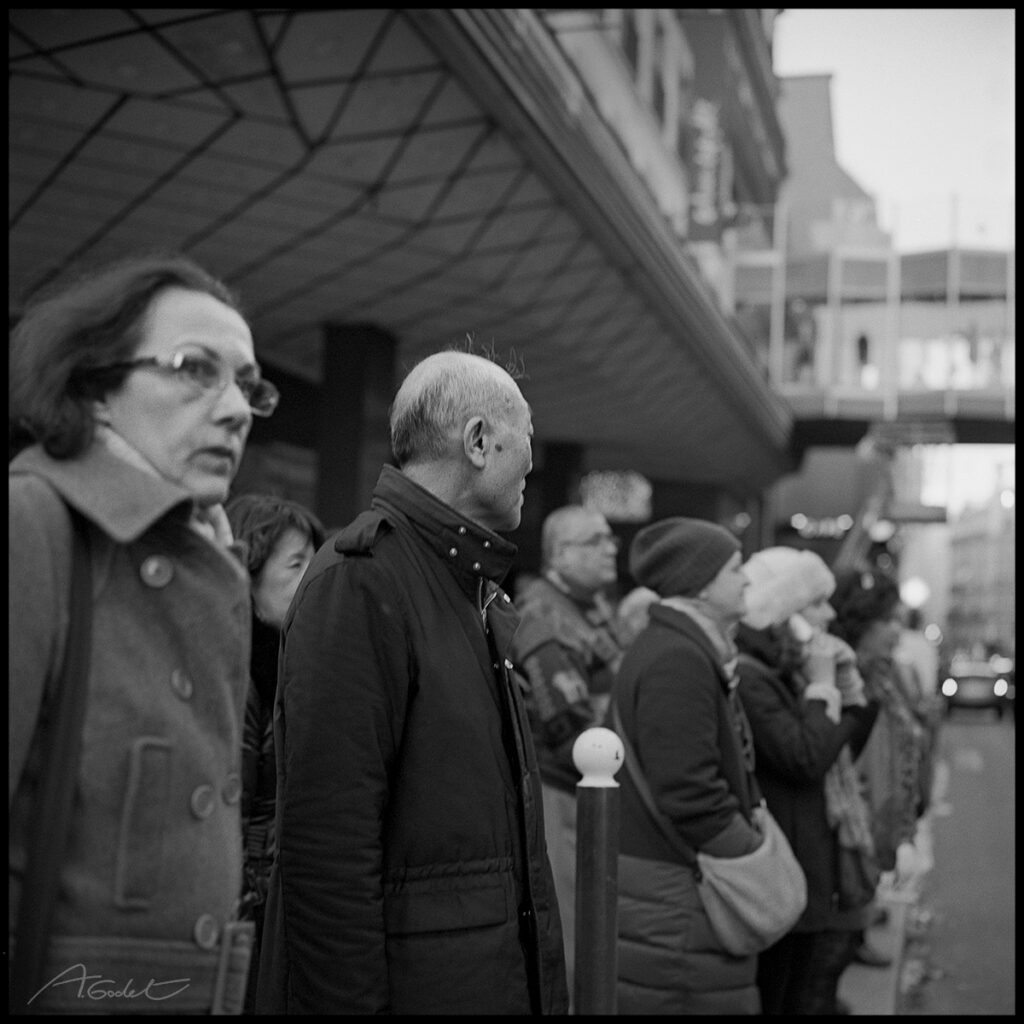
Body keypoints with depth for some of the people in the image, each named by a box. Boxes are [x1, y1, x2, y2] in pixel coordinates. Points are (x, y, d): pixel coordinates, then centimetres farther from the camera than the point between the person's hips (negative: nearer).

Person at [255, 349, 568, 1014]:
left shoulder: (475, 592, 12)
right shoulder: (358, 583, -17)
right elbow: (327, 849, -23)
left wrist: (547, 985, 15)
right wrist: (349, 1001, -23)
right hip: (410, 983, -9)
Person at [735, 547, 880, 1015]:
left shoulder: (790, 670, 12)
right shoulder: (748, 678, -18)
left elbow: (848, 748, 17)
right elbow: (806, 758, -25)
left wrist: (847, 681, 5)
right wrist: (822, 687, -14)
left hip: (821, 862, 10)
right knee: (778, 994, 2)